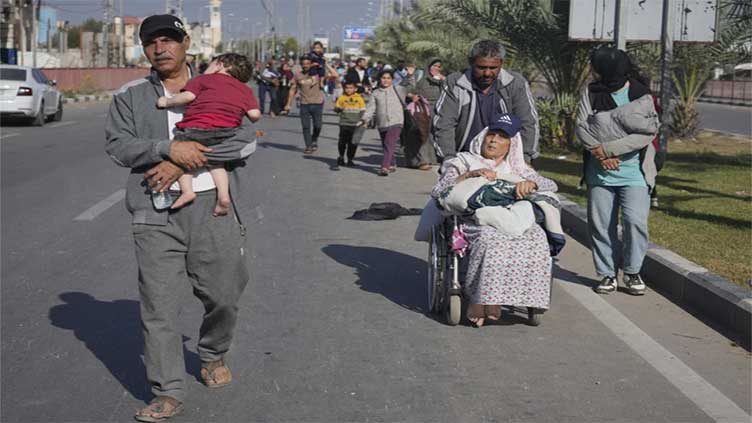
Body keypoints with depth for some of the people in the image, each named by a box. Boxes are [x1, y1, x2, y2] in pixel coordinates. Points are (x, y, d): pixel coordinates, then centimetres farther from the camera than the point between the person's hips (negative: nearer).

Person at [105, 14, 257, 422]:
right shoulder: (129, 96, 11)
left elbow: (246, 139, -6)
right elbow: (118, 146, -1)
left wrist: (183, 161, -14)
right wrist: (169, 149, -17)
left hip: (214, 207, 0)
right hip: (156, 213, 0)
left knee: (223, 296, 8)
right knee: (159, 306, -2)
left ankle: (214, 356, 37)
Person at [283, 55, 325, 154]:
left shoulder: (317, 73, -2)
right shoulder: (297, 75, 3)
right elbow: (293, 90, 8)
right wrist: (288, 104, 3)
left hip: (317, 104, -1)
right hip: (304, 104, 1)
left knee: (317, 125, 4)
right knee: (306, 126, 1)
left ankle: (314, 140, 31)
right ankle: (308, 146, 11)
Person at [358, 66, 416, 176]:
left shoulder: (398, 90, 6)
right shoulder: (375, 93, 10)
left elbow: (410, 86, 0)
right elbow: (371, 108, 5)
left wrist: (410, 76, -16)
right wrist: (365, 119, -7)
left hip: (395, 122, -4)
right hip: (382, 124, 4)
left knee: (389, 144, -17)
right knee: (385, 145, 12)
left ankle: (384, 167, -23)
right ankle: (392, 165, 30)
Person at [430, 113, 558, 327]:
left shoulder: (518, 168, 27)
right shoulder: (464, 161, 19)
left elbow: (551, 185, 13)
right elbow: (437, 191, 4)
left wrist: (530, 183, -9)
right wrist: (470, 175, -8)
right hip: (475, 220, -3)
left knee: (536, 237, -31)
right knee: (490, 239, -39)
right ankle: (477, 299, -29)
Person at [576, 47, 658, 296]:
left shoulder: (642, 97, -7)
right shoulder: (591, 93, 2)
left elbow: (646, 134, -16)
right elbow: (581, 125, -3)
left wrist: (608, 148, -20)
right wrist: (600, 155, -17)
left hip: (633, 171, -3)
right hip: (600, 172, 3)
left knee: (635, 220, -11)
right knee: (601, 223, 5)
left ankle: (632, 271, 8)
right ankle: (607, 273, 19)